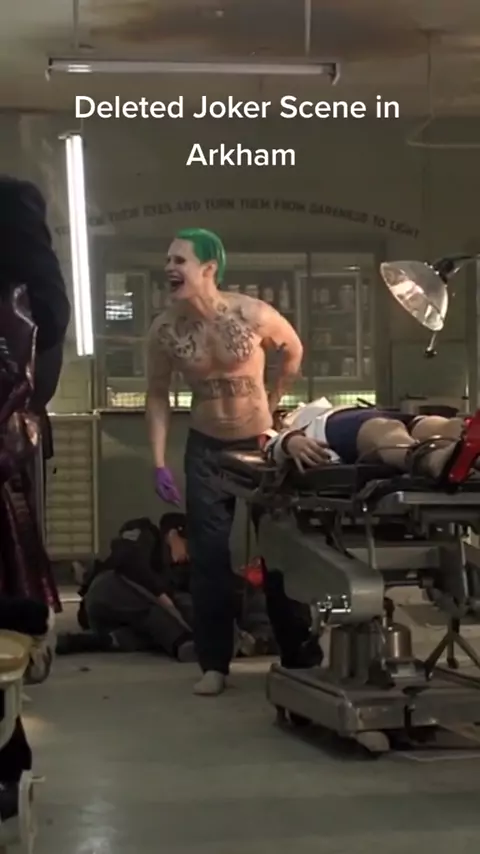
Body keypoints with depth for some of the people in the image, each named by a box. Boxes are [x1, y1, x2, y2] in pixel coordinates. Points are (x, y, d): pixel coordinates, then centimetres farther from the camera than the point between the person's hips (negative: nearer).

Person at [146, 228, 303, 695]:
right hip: (206, 447, 1)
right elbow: (157, 395, -3)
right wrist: (159, 463, -9)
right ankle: (214, 664, 7)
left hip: (261, 441, -1)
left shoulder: (254, 315, -19)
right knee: (210, 556, -2)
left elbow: (293, 350, 2)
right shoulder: (163, 330, -13)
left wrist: (271, 403, 1)